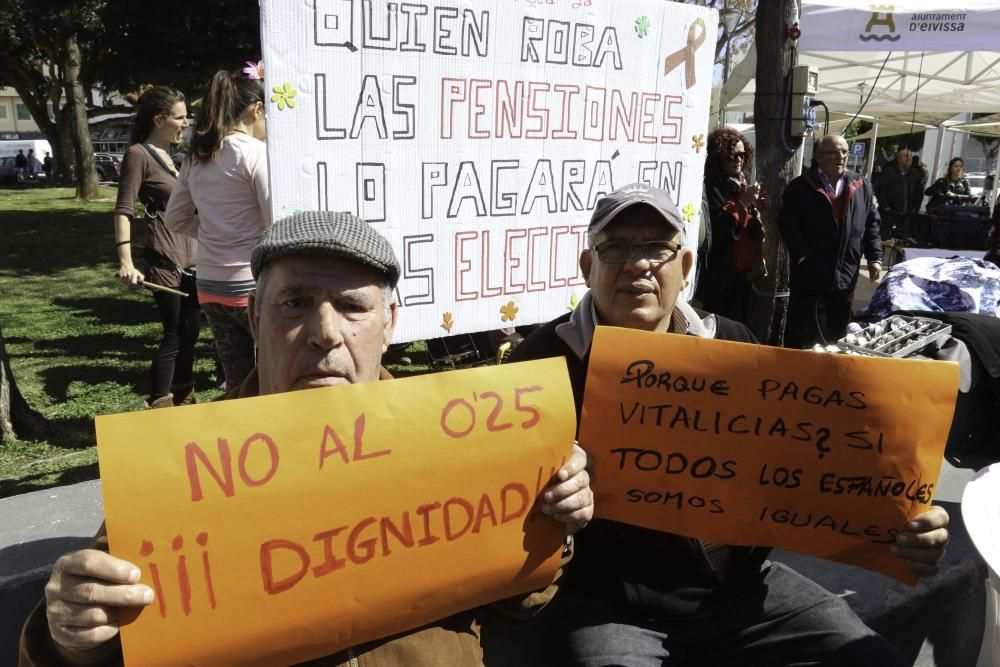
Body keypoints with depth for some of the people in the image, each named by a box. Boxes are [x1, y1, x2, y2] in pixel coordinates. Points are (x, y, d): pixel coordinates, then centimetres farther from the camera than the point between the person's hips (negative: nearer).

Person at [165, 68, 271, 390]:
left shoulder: (196, 156, 10)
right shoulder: (256, 152, -11)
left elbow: (176, 219, 17)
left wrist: (217, 232, 12)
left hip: (210, 287, 7)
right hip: (254, 285, -7)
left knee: (238, 385, 15)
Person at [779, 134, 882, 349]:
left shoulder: (862, 187, 11)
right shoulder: (800, 187, -4)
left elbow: (872, 224, 15)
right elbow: (788, 226, -10)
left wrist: (874, 257, 5)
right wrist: (805, 258, -16)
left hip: (845, 278, 5)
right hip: (810, 277, -5)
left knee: (837, 337, 15)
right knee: (803, 340, 0)